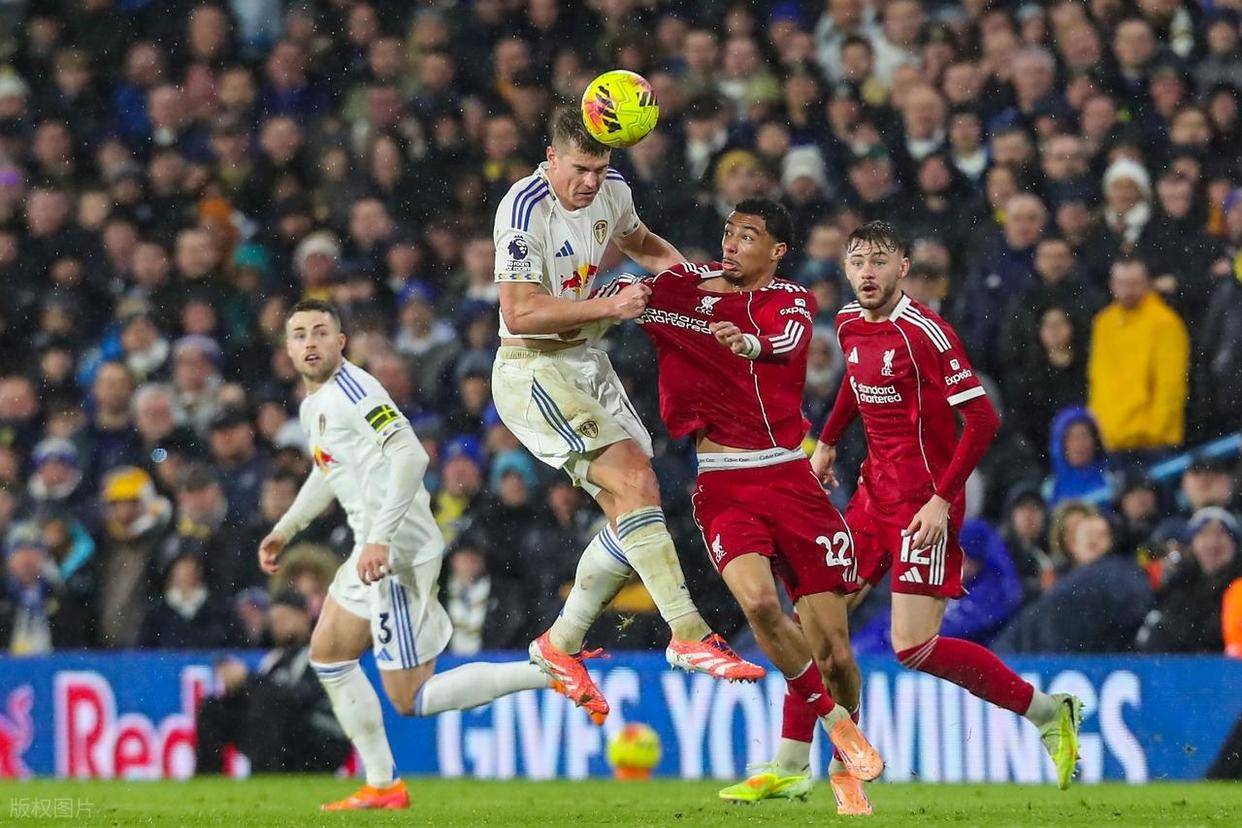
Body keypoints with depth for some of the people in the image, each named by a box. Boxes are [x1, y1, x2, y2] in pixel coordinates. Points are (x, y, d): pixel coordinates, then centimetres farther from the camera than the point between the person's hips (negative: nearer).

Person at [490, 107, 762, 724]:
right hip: (534, 369, -9)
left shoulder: (611, 191, 4)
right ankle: (688, 636, -24)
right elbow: (518, 313, -26)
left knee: (631, 513, 6)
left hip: (587, 362, 9)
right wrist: (607, 307, -28)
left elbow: (639, 243, 27)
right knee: (635, 482, -22)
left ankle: (560, 644, 19)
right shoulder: (525, 210, -21)